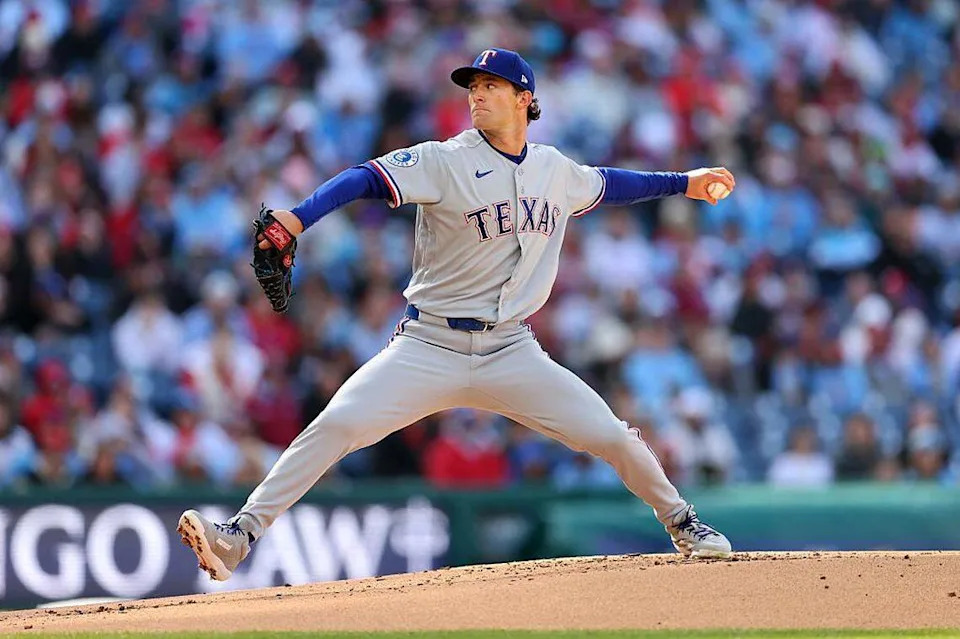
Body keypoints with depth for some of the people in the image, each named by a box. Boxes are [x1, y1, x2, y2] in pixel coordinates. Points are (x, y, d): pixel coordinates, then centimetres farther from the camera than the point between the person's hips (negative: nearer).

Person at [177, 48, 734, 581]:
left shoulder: (556, 170, 8)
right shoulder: (444, 162, -7)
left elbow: (605, 184, 30)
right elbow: (369, 179, -21)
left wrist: (684, 183, 34)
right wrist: (298, 218, -37)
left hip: (512, 354, 3)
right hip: (429, 350, -3)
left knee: (612, 437, -3)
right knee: (337, 425, -21)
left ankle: (681, 522, 23)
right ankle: (239, 538, -20)